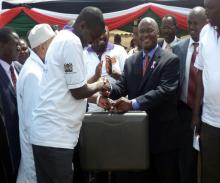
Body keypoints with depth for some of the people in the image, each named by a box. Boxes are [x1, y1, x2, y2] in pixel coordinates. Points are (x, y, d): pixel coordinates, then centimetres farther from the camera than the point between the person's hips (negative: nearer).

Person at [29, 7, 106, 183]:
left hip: (47, 132, 9)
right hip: (55, 135, -9)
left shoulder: (62, 39, 18)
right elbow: (78, 91, -13)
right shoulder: (72, 42, -13)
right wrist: (99, 85, 4)